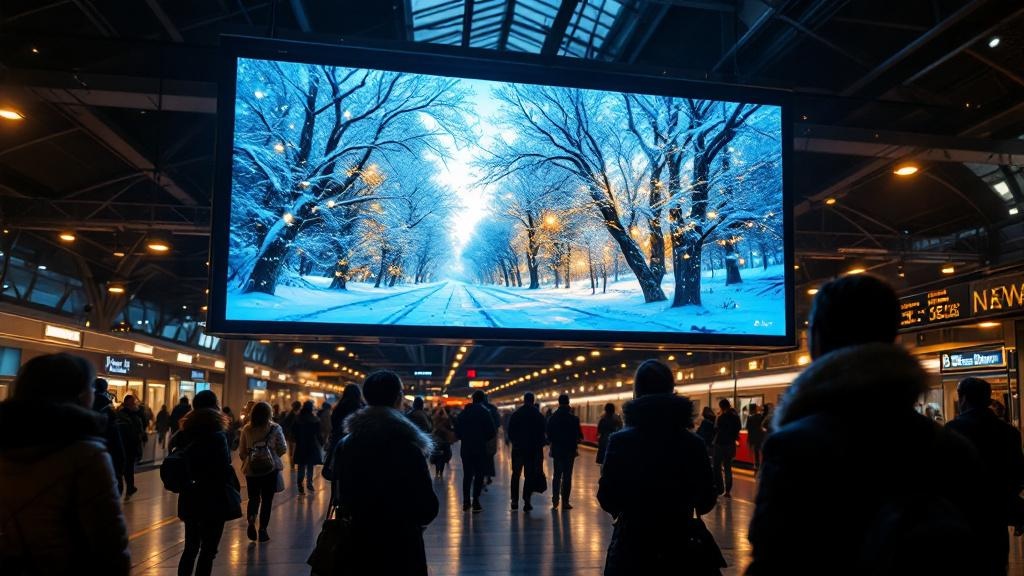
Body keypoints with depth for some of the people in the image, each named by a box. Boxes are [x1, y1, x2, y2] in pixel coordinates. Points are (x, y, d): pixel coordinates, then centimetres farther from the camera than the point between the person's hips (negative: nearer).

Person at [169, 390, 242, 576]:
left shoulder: (186, 431, 3)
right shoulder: (217, 435, -16)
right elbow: (224, 469, -17)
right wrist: (233, 493, -4)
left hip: (191, 498, 6)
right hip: (214, 498, -6)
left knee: (191, 548, 19)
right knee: (208, 550, 4)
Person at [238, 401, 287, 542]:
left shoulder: (246, 429, -2)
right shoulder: (275, 428, -7)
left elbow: (241, 452, 1)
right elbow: (283, 449, -4)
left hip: (251, 469, 2)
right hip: (271, 468, -2)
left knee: (254, 498, 16)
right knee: (267, 500, 9)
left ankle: (251, 521, -8)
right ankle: (262, 530, 9)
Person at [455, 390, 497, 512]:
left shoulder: (464, 412, 6)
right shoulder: (484, 412, -8)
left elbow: (457, 430, 7)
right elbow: (491, 431, -10)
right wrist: (485, 439, 8)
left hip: (466, 448, 4)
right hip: (480, 448, -4)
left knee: (467, 474, 14)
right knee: (479, 475, 1)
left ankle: (466, 502, 18)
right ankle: (475, 503, -4)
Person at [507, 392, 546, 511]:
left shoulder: (515, 414, 1)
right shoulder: (538, 416, -2)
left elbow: (510, 432, 4)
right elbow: (542, 433, -3)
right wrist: (540, 445, 6)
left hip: (517, 448, 2)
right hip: (533, 449, -1)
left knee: (516, 474, 14)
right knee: (530, 475, 3)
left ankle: (515, 501, 12)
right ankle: (526, 501, -4)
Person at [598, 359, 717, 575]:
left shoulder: (620, 441, -11)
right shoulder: (693, 444, -7)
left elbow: (606, 500, -8)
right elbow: (705, 503, -1)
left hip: (631, 550, -1)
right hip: (680, 549, 1)